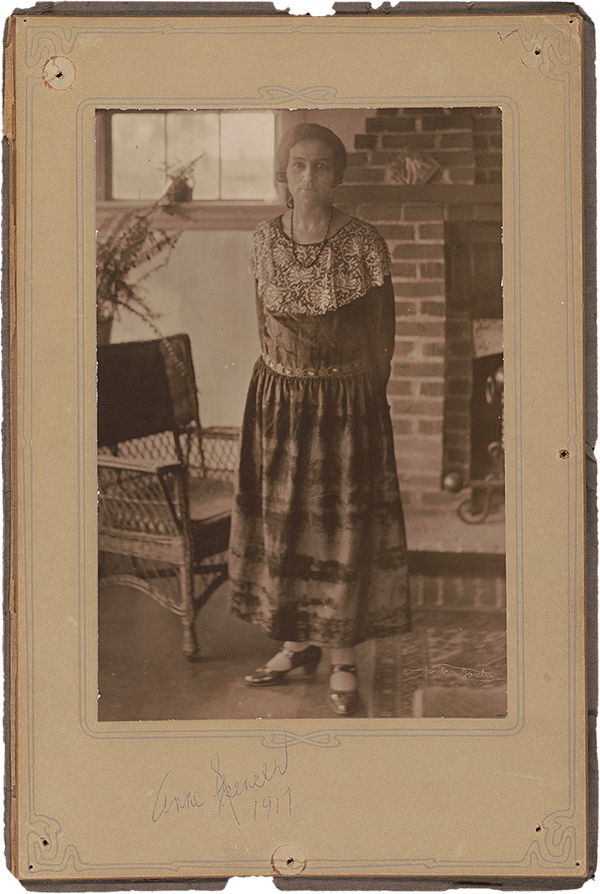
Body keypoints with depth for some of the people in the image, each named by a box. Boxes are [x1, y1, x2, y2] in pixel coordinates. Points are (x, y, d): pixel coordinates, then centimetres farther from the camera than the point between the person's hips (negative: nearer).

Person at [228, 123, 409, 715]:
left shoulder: (363, 243, -11)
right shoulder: (265, 241, -1)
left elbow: (382, 335, -3)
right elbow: (265, 326, 10)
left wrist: (367, 406, -1)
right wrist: (281, 386, 10)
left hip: (347, 402, -3)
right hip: (277, 401, 4)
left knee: (343, 528, 1)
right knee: (281, 522, 11)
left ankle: (342, 662, 12)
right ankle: (297, 641, 29)